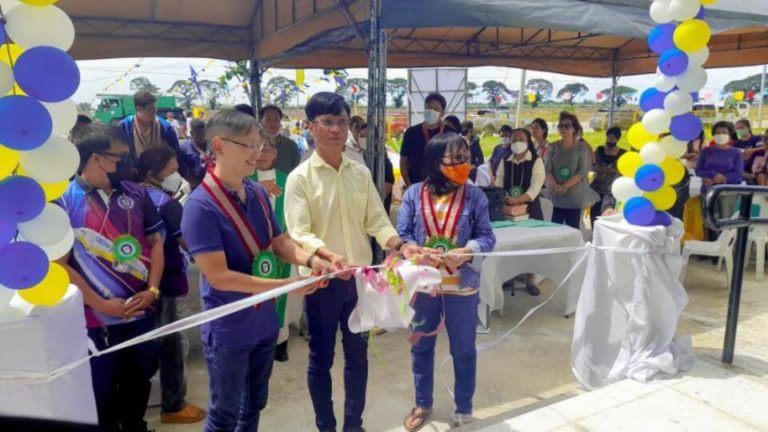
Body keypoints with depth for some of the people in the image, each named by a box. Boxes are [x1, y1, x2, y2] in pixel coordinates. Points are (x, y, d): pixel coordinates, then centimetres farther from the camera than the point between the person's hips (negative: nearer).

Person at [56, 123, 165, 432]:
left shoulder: (135, 194, 1)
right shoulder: (64, 201, -11)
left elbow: (155, 242, 6)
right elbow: (59, 264, -12)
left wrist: (152, 289, -6)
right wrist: (102, 305, -14)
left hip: (141, 311, 4)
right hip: (97, 318, -4)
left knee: (140, 381, 20)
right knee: (103, 391, 15)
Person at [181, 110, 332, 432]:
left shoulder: (259, 194, 0)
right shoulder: (201, 206, -22)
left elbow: (279, 241, 9)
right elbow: (218, 276, -25)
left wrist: (309, 260, -13)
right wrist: (286, 285, -26)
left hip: (265, 321, 7)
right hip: (228, 329, -6)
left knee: (254, 405, 23)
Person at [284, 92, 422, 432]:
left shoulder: (361, 173, 6)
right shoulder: (300, 177, -8)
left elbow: (376, 221, 4)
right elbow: (299, 233, -17)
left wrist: (401, 245, -14)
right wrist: (329, 256, -35)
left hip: (360, 277, 4)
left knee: (357, 354, 15)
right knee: (321, 358, 10)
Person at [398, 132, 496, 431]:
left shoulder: (474, 196, -7)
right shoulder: (415, 194, -6)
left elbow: (487, 237, -5)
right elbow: (401, 235, -4)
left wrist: (466, 252, -24)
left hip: (461, 286, -1)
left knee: (464, 351, 14)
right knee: (421, 347, 17)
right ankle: (422, 405, 39)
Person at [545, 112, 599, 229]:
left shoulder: (582, 147, 1)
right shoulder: (553, 147, 7)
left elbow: (582, 172, -8)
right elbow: (547, 169, 0)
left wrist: (565, 186, -17)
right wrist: (555, 185, -16)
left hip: (575, 195, -1)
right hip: (556, 195, 2)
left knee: (572, 229, 1)